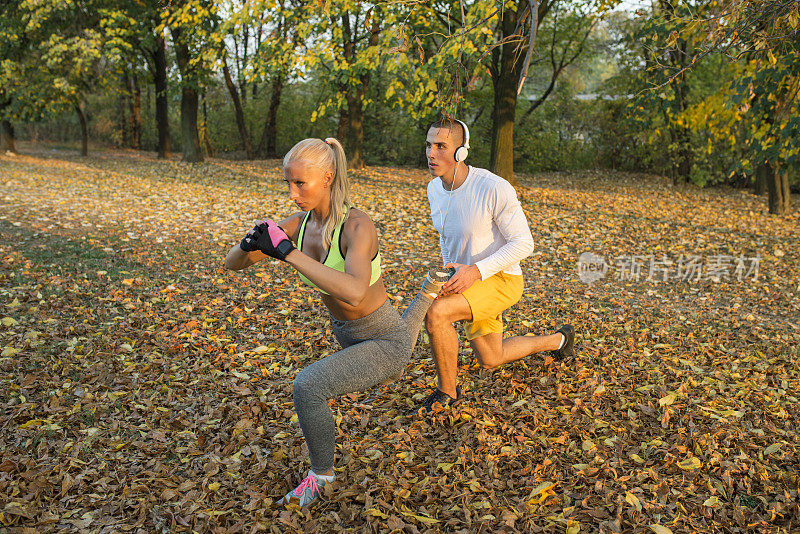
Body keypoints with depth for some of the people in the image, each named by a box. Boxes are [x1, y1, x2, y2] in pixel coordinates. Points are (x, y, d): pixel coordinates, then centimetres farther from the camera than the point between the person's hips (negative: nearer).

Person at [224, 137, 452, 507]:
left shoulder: (358, 226, -32)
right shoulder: (299, 223, -11)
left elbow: (353, 292, -50)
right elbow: (232, 263, -8)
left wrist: (287, 252, -47)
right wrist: (250, 244, -31)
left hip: (386, 342, -8)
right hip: (346, 333, 8)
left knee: (307, 386, -28)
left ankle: (321, 475, 0)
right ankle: (430, 289, 64)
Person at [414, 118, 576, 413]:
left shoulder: (495, 188, -26)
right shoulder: (435, 189, -3)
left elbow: (523, 243, -21)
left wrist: (476, 271, -31)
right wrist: (451, 272, 7)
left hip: (501, 280, -8)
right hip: (467, 281, 8)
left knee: (435, 313, -31)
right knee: (491, 360, 21)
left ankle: (447, 391, -7)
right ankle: (558, 340, 45)